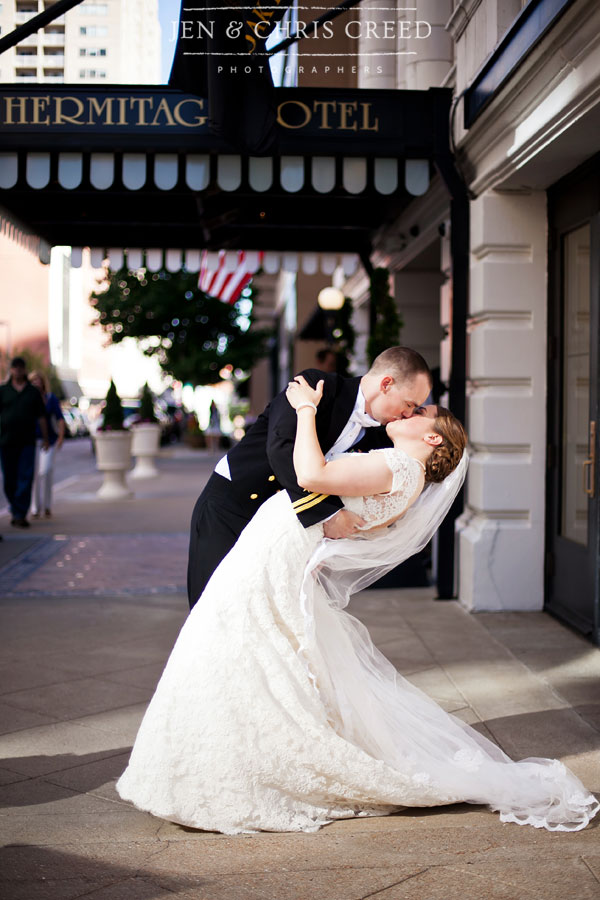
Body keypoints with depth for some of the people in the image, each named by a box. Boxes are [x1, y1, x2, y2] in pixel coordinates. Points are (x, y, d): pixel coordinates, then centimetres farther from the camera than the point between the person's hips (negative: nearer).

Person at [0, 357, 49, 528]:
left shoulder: (33, 392, 9)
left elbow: (41, 417, 12)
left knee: (25, 478, -9)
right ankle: (15, 510, 23)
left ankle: (20, 515, -8)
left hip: (27, 442, 0)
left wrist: (45, 438, 9)